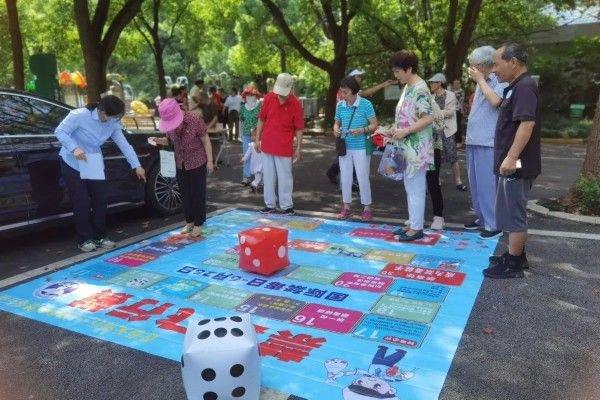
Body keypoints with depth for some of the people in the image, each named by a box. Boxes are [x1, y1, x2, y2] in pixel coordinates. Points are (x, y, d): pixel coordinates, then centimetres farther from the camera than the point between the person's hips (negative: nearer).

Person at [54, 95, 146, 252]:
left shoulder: (113, 124, -8)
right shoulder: (80, 115, -24)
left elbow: (124, 144, -6)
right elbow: (60, 131, -18)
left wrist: (136, 166, -9)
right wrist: (74, 148, -32)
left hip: (94, 164, 5)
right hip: (72, 163, -5)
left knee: (100, 199, 3)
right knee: (81, 202, -4)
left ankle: (100, 236, 16)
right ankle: (85, 239, 8)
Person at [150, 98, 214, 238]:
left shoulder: (194, 120, -20)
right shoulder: (170, 124, -6)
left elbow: (206, 140, -13)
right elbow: (169, 140, 9)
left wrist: (210, 161, -13)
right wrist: (159, 140, -13)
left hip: (197, 163, -5)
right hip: (180, 164, 5)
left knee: (198, 194, 3)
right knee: (185, 194, 13)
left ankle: (198, 225, 14)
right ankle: (189, 222, 27)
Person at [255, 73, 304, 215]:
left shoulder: (295, 104, -9)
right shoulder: (268, 98, -1)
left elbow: (299, 128, -5)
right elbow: (261, 120, 8)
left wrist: (298, 148, -5)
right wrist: (257, 139, 7)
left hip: (284, 148, -3)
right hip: (267, 145, 4)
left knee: (284, 177, 3)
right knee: (268, 176, 11)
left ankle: (287, 205, 15)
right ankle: (270, 204, 23)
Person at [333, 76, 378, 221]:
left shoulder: (366, 104, -9)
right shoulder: (340, 105, 4)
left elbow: (374, 125, -7)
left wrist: (362, 130, -25)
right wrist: (336, 129, -7)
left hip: (361, 147, -4)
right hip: (345, 147, 5)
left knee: (363, 178, -1)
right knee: (345, 178, 10)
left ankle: (367, 208, 13)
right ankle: (346, 207, 22)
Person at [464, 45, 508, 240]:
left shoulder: (500, 80, -10)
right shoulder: (481, 83, 15)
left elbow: (495, 100, -28)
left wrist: (480, 80, -17)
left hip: (488, 142, -9)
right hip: (473, 140, 9)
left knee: (487, 184, -6)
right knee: (475, 183, 15)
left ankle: (493, 224, 3)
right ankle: (482, 217, 28)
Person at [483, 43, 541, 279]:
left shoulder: (525, 86, -16)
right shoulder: (516, 87, 16)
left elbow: (527, 123, -27)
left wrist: (511, 157, -30)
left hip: (517, 165, -10)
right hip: (512, 163, 10)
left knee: (513, 214, -2)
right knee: (513, 213, 17)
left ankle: (513, 264, 8)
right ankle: (517, 255, 29)